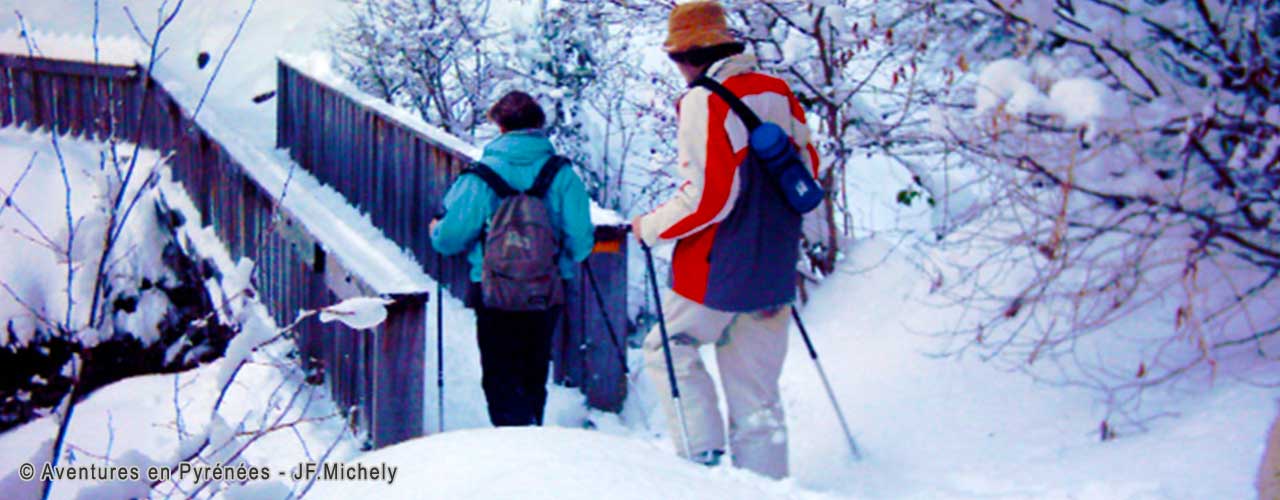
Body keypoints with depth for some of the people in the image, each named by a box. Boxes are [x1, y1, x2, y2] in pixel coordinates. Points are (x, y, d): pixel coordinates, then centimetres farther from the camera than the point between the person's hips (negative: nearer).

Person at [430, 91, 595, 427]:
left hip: (494, 295, -3)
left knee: (501, 381, 6)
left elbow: (451, 237, -10)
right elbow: (580, 241, -6)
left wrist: (436, 230, 14)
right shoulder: (562, 174, -4)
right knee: (533, 377, 21)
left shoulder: (482, 175, -11)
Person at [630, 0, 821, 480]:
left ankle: (704, 455, 8)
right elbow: (807, 167, 14)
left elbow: (707, 194, -21)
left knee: (668, 350, 15)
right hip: (773, 272, 7)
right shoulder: (778, 92, 6)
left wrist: (651, 227, -7)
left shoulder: (703, 102, -15)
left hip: (715, 270, -6)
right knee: (755, 393, 13)